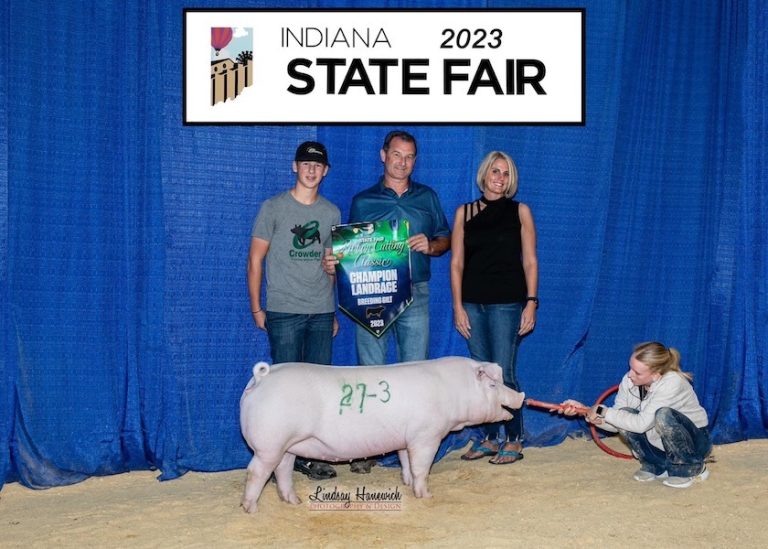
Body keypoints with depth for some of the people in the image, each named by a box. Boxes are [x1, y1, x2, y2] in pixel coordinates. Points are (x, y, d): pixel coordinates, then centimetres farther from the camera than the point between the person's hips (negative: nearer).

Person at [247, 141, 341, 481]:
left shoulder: (331, 213, 11)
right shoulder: (273, 208, 0)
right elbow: (256, 259, 2)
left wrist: (333, 311, 15)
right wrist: (256, 307, -1)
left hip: (321, 313, 4)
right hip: (283, 312, -4)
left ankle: (310, 455, 15)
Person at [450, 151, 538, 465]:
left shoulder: (519, 211, 5)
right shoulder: (464, 213, 8)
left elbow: (530, 262, 3)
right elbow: (456, 263, 6)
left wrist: (531, 302, -5)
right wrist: (458, 306, 0)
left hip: (507, 303, -3)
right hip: (473, 303, 3)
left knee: (503, 374, -5)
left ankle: (514, 441, 8)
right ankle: (489, 439, 18)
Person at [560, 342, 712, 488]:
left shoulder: (672, 382, -31)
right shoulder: (629, 381, -14)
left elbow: (642, 423, -35)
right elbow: (616, 425, -10)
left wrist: (603, 411, -29)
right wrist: (584, 410, -24)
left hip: (695, 440, -5)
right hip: (659, 441, 5)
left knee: (664, 414, -34)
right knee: (625, 416, -20)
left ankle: (692, 467, -9)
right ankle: (656, 466, 3)